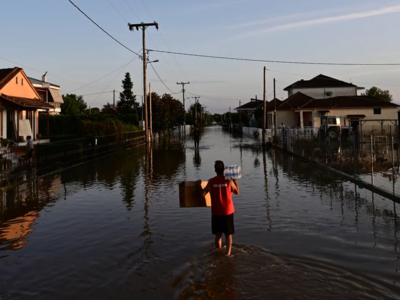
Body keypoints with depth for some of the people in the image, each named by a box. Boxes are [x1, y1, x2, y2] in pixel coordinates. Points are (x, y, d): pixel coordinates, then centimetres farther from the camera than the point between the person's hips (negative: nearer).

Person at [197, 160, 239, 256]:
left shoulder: (211, 181, -6)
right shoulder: (229, 181, -8)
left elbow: (203, 193, -2)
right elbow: (237, 192, 3)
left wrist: (199, 185, 14)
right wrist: (235, 180, 12)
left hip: (216, 213, 1)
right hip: (228, 212, -1)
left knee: (218, 234, 15)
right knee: (228, 234, 10)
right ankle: (228, 253, 4)